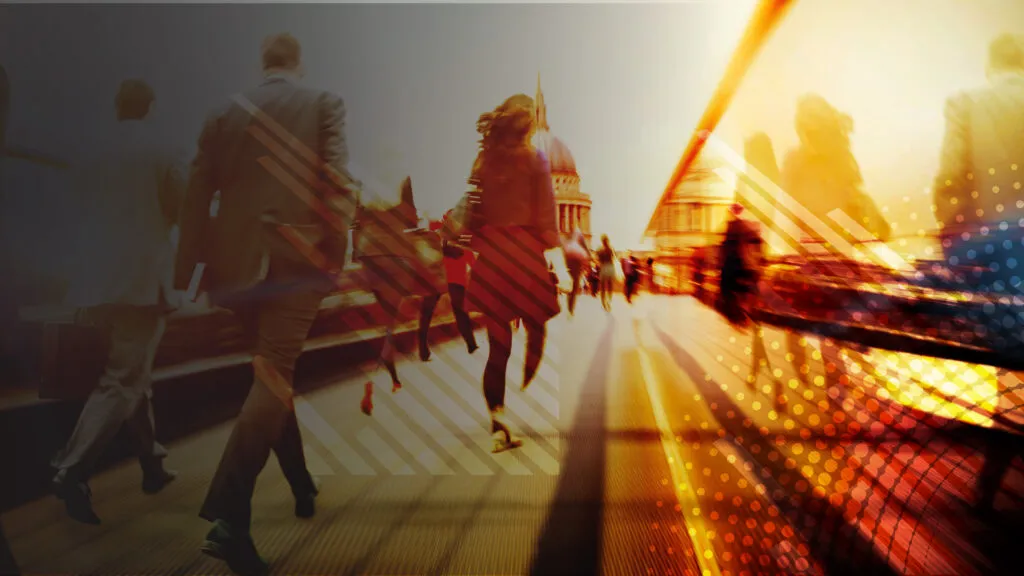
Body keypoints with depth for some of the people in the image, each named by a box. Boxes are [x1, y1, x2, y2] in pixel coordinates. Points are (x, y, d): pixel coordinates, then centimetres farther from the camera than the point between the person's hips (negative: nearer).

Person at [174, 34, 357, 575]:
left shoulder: (225, 111, 11)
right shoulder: (324, 103, 3)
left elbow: (197, 195, 8)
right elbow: (338, 181, -10)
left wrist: (187, 273, 11)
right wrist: (335, 255, -6)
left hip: (235, 261, 4)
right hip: (298, 258, -4)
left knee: (276, 371, 18)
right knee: (274, 376, -4)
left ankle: (304, 488, 31)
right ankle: (228, 519, -13)